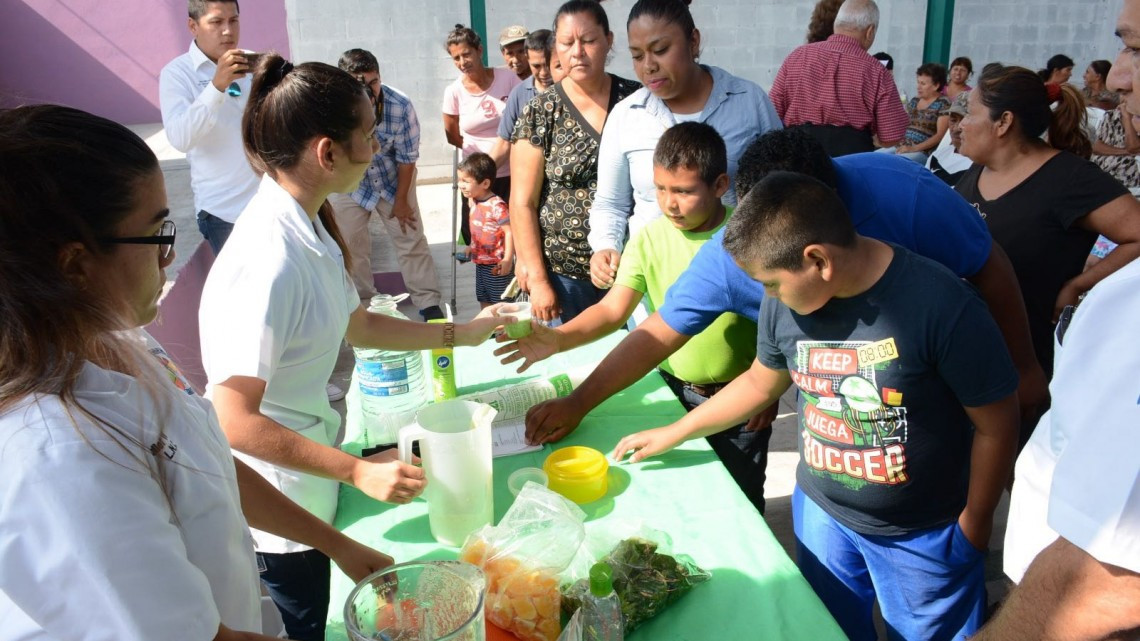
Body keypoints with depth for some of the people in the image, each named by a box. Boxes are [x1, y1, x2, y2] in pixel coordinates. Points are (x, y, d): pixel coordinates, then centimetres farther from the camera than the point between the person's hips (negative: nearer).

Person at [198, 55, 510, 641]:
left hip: (306, 450, 9)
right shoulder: (269, 259, -32)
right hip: (273, 494, -8)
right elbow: (235, 421, -31)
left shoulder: (307, 225, -2)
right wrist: (357, 471, -29)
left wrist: (461, 334, 10)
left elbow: (357, 325, 10)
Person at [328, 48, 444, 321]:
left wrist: (401, 200, -7)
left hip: (393, 179, 0)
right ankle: (362, 304, 25)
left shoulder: (401, 105, -26)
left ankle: (429, 302, 12)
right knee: (351, 247, 7)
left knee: (412, 240, 1)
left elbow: (407, 158, -14)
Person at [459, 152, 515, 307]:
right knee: (484, 300, 19)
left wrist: (507, 260, -23)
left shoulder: (496, 206, -24)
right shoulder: (473, 202, 2)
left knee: (500, 303, 3)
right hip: (480, 262, 8)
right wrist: (472, 247, 23)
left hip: (497, 265, -8)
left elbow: (510, 232, -23)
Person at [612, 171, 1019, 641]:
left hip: (924, 534, -4)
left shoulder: (939, 303, -27)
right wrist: (673, 434, 12)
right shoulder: (783, 303, -11)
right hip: (820, 512, 4)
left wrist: (972, 526, -7)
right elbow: (761, 382, 8)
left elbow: (996, 425, -16)